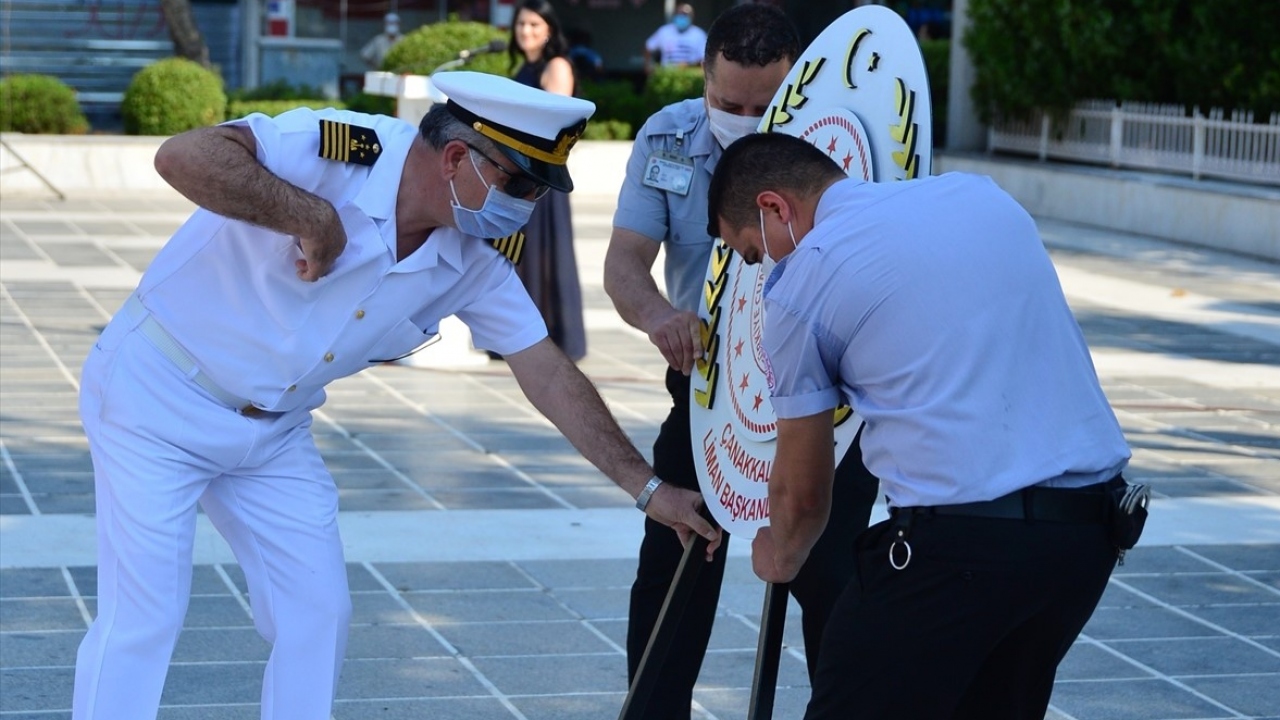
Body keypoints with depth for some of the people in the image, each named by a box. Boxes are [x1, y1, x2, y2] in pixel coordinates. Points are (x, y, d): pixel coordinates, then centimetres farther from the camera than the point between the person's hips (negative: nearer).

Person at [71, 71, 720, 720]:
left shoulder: (473, 268, -7)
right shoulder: (338, 150, -27)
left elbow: (551, 378, -1)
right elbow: (182, 156, -39)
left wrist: (647, 487, -3)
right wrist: (315, 218, -37)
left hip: (274, 431, 7)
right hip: (158, 396, -6)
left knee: (317, 612, 5)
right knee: (143, 618, -9)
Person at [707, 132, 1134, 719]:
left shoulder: (801, 281, 0)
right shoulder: (980, 194, 16)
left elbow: (802, 489, 11)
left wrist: (781, 555, 30)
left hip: (959, 538, -7)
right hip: (1090, 533, 7)